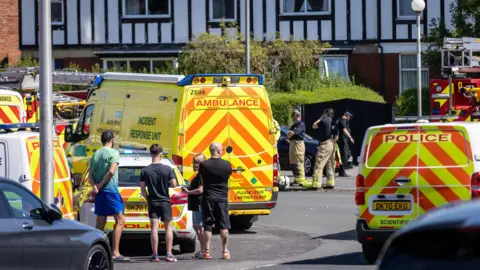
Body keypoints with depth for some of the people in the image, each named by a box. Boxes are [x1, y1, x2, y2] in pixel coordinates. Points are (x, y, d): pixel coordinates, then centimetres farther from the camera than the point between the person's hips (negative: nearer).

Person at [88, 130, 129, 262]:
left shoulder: (96, 154, 15)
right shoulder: (113, 153, -6)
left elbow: (90, 175, 9)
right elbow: (111, 171, -17)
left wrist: (95, 186, -6)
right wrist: (100, 185, -10)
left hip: (99, 193, 7)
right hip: (110, 191, -7)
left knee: (100, 223, 10)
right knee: (120, 220, -5)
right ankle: (115, 252, -14)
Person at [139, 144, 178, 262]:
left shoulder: (145, 171, -5)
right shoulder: (167, 169, -8)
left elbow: (142, 188, -3)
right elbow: (174, 184, -6)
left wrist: (147, 198, 12)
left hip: (152, 202, 1)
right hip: (165, 202, -1)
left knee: (154, 228, 0)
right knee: (168, 227, 7)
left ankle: (155, 255, -4)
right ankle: (169, 254, 1)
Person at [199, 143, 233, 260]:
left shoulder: (204, 165, -9)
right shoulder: (227, 165, -6)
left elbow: (201, 175, 5)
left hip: (208, 198, 0)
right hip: (222, 198, 0)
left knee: (207, 226, 5)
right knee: (224, 226, 7)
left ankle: (207, 251, 3)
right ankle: (225, 251, 7)